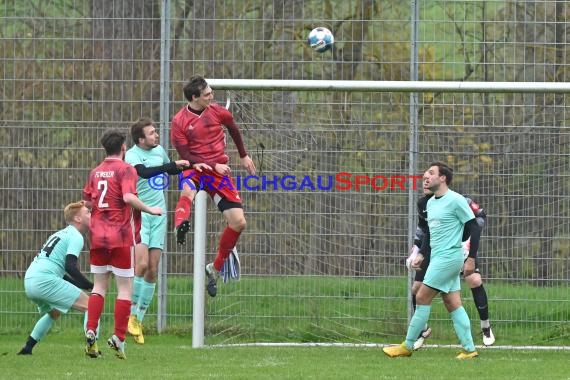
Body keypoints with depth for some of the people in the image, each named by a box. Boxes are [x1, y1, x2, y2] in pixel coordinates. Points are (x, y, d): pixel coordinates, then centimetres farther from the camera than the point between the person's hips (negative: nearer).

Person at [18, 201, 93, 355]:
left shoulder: (63, 233, 27)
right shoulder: (76, 237, -3)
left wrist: (80, 284, 27)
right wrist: (90, 286, -10)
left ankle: (27, 347, 27)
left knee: (53, 312, 34)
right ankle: (92, 347, -17)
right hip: (45, 280, -9)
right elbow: (70, 266, -16)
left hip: (29, 280, 9)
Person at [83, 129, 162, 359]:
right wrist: (149, 210, -11)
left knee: (99, 286, 12)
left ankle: (91, 332, -1)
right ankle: (119, 339, -3)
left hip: (98, 236, 5)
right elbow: (128, 197, -22)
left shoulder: (96, 172, 11)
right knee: (125, 288, 1)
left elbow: (87, 202, 15)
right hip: (121, 237, -5)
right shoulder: (126, 169, -7)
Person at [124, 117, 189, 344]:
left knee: (152, 270, 2)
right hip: (138, 213, -6)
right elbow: (144, 172, -32)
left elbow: (170, 170, 30)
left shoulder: (159, 150, 9)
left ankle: (139, 319, 10)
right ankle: (131, 312, -5)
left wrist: (190, 166, 18)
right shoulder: (132, 155, -12)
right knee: (142, 263, -19)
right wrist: (174, 164, -33)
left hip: (158, 215, 6)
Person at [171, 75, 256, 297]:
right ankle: (181, 225, -70)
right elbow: (185, 156, -9)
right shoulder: (179, 122, -8)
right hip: (195, 168, -4)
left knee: (238, 222, -4)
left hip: (220, 171, 4)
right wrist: (214, 166, -18)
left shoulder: (217, 111, 2)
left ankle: (215, 269, 11)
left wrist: (244, 156, 27)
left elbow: (234, 129, 21)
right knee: (187, 191, -42)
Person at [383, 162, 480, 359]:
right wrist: (421, 254, 14)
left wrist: (471, 259, -15)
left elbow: (474, 228, -12)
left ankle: (407, 346, -1)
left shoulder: (455, 200, -12)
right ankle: (469, 349, 7)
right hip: (437, 258, 9)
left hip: (449, 257, -9)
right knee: (453, 304, 6)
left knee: (422, 298, -7)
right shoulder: (431, 203, 14)